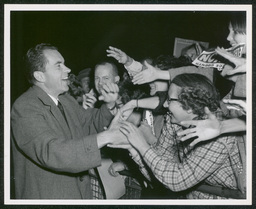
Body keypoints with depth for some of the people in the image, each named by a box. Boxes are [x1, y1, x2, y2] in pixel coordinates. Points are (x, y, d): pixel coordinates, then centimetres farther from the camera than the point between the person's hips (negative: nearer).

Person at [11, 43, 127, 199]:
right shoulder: (25, 108, -21)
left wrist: (109, 105, -5)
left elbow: (91, 123, 16)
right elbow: (51, 153, -31)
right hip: (47, 196, -7)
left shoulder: (66, 100, 6)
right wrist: (106, 137, -33)